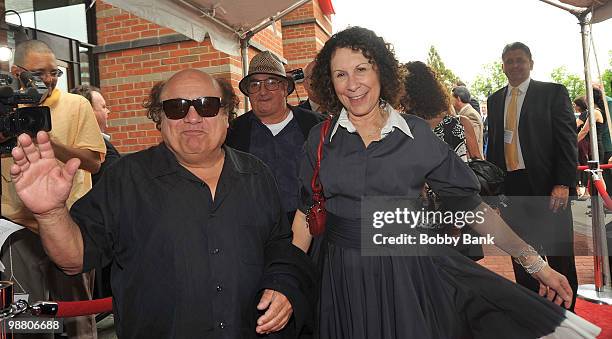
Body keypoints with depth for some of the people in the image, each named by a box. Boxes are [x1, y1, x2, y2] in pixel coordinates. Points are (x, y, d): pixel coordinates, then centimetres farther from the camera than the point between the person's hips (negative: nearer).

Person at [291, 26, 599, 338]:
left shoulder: (417, 134, -5)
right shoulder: (320, 139, -1)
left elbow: (470, 204, -3)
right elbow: (306, 211, 3)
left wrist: (535, 263, -6)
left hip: (409, 275, -1)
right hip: (343, 282, 2)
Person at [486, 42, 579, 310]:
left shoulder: (554, 93, 1)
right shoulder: (495, 100, 13)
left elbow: (568, 140, -6)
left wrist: (563, 184, -15)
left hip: (547, 186, -4)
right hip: (510, 186, 4)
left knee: (559, 254, 7)